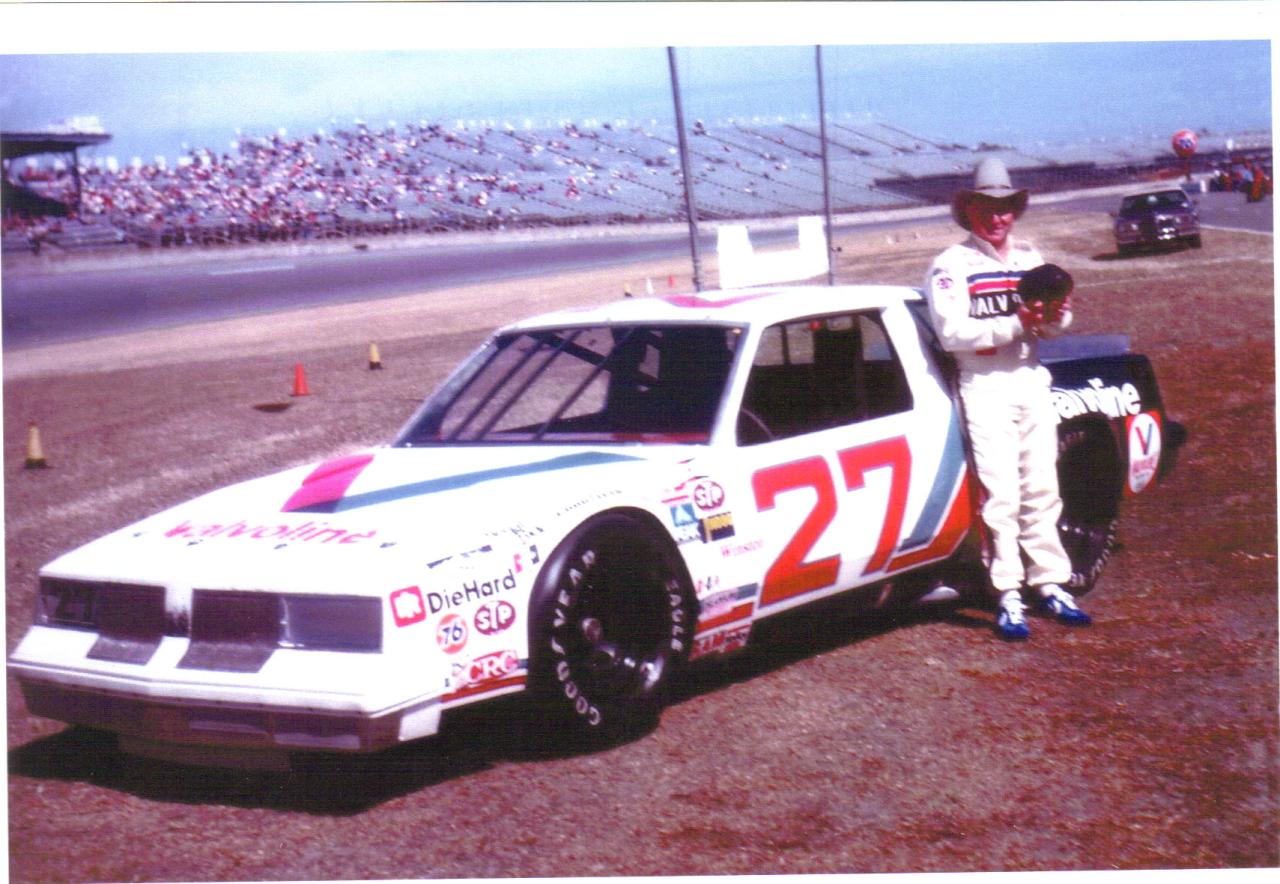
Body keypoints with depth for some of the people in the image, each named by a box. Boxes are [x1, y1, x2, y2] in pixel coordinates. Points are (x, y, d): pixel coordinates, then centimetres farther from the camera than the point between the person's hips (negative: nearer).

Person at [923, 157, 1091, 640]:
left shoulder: (1031, 258, 14)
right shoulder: (951, 266, -4)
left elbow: (1057, 322, 7)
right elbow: (953, 332, -17)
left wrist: (1055, 315, -17)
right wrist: (1015, 325, -25)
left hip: (1032, 380, 5)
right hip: (984, 387, -5)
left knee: (1042, 488, 9)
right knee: (1001, 494, -9)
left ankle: (1049, 584, 16)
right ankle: (1008, 596, -6)